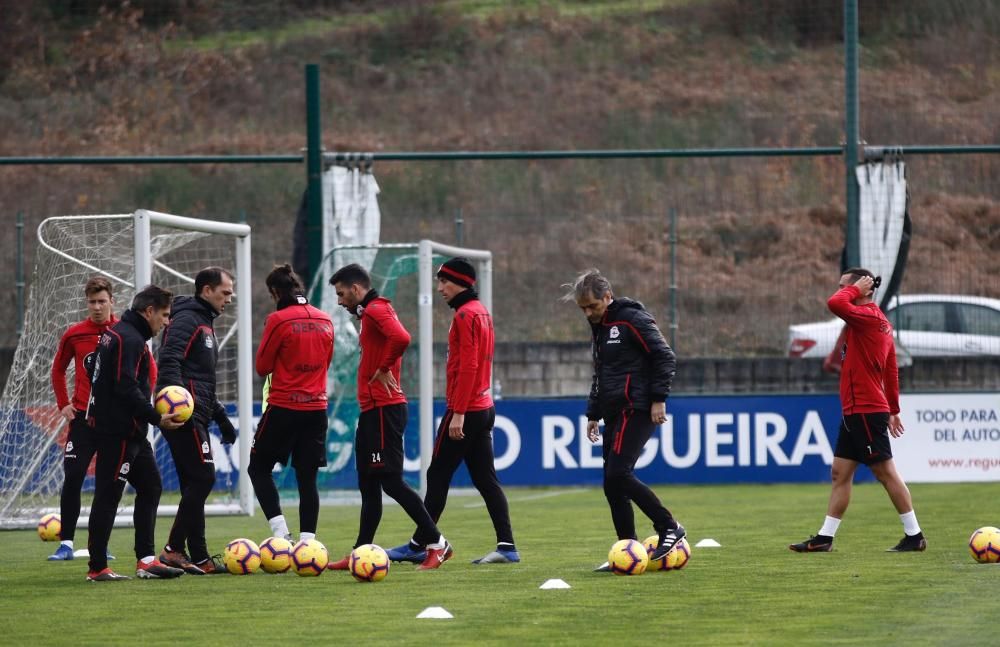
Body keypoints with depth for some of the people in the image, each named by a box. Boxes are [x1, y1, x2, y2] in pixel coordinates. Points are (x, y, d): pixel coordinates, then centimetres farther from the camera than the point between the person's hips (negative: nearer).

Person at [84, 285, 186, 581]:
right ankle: (97, 568, -1)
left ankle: (146, 559, 11)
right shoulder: (130, 339, -17)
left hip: (130, 432, 11)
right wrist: (157, 418, -20)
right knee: (108, 496, -5)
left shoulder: (115, 333, 15)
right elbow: (127, 389, -24)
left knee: (150, 487, 12)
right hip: (119, 431, -11)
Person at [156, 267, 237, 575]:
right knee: (202, 478, -14)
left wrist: (221, 417, 30)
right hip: (184, 417, -10)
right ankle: (174, 549, -14)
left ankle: (199, 558, 7)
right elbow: (169, 362, -22)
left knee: (195, 485, 7)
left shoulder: (205, 323, 24)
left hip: (196, 416, 10)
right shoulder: (187, 319, -8)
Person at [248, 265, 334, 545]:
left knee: (258, 468, 9)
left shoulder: (278, 320, -11)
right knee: (307, 478, 7)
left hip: (283, 408, -5)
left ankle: (279, 529, -6)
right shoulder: (325, 320, 5)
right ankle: (307, 542, 1)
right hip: (317, 407, 5)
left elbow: (262, 366, -4)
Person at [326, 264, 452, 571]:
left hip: (384, 409, -10)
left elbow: (401, 338, -30)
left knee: (390, 480, -9)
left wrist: (384, 369, -18)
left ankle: (435, 542, -5)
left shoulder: (376, 310, -12)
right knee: (368, 485, 10)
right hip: (373, 409, 10)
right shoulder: (372, 312, 19)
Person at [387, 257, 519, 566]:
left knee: (438, 476, -2)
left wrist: (458, 413, -22)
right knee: (485, 479, 8)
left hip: (465, 410, -9)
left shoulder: (465, 314, -13)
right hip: (484, 407, 9)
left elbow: (467, 366, -20)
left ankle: (419, 546, 3)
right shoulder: (482, 312, 15)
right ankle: (506, 546, 3)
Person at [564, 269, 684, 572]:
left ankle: (669, 527, -8)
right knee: (612, 484, 4)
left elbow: (664, 357, -13)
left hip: (636, 410, -9)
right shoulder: (598, 327, 19)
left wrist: (658, 399, -16)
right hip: (614, 413, 9)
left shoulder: (632, 319, -9)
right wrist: (593, 413, 22)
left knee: (617, 475, -19)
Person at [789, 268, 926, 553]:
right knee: (840, 474, 9)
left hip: (866, 412, -10)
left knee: (886, 473, -4)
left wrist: (853, 290, -12)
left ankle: (914, 536, 2)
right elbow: (891, 371, 18)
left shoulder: (868, 317, -15)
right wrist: (893, 409, 23)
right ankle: (824, 538, 10)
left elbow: (835, 304, -32)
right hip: (855, 412, 10)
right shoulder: (877, 321, 14)